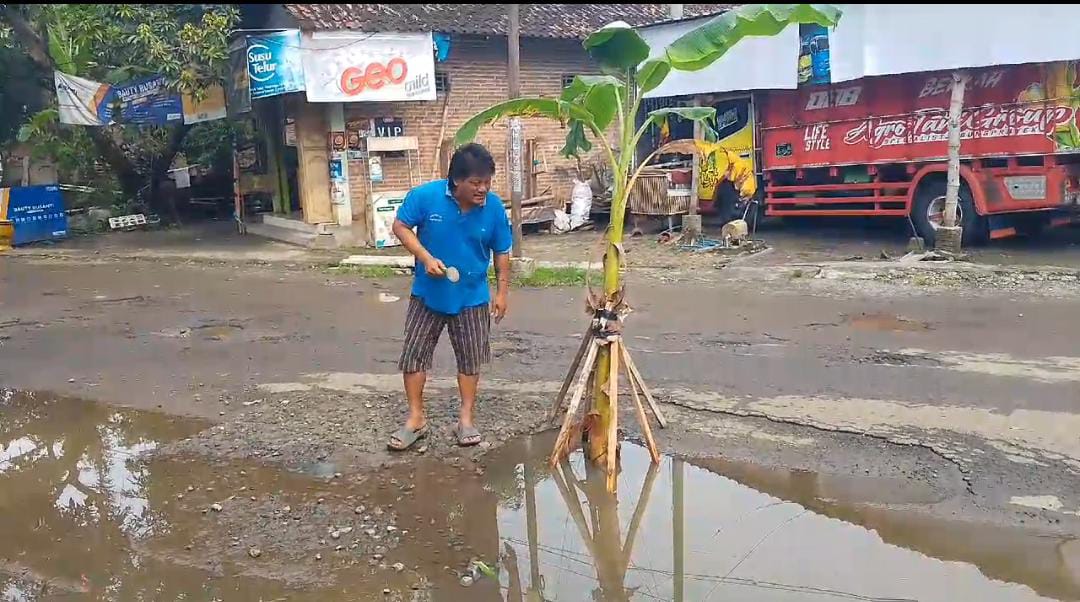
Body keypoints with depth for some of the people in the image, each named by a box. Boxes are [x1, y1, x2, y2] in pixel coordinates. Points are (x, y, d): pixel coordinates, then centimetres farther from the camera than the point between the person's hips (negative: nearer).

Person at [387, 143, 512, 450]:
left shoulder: (494, 207, -13)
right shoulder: (425, 196, -19)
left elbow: (501, 252, -1)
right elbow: (400, 226, -8)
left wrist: (502, 291, 0)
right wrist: (425, 258, -21)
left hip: (472, 296, 1)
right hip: (428, 293, 0)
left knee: (470, 358, 8)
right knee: (413, 354, 3)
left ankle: (466, 419, 24)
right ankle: (416, 419, 18)